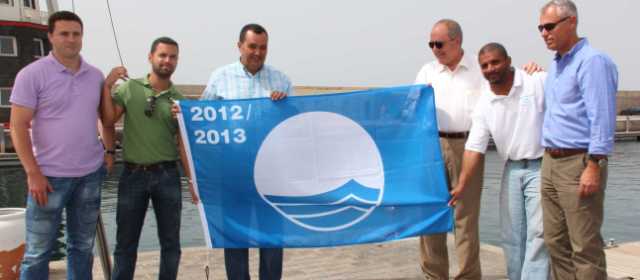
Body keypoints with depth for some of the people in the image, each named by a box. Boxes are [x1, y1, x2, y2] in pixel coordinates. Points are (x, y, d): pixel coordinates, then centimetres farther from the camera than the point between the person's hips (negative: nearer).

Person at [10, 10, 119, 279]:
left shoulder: (96, 75, 7)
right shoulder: (31, 74, -7)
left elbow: (107, 115, 20)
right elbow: (18, 127, -9)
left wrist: (109, 149, 8)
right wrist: (33, 173, -15)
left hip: (91, 173, 5)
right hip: (50, 176, -4)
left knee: (82, 246, 16)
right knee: (38, 251, 4)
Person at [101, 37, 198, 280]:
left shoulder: (180, 101, 5)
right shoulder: (129, 88, 1)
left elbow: (183, 144, 3)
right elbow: (108, 120, -4)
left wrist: (192, 179, -1)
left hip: (167, 175, 1)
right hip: (133, 174, -1)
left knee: (171, 242, 9)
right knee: (126, 242, 9)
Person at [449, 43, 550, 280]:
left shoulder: (540, 82, -11)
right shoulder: (484, 104, 1)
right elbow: (475, 147, -1)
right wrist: (462, 184, -7)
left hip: (542, 165, -4)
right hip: (512, 169, 5)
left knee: (538, 232, -7)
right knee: (511, 234, 10)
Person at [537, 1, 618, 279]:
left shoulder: (592, 61, -11)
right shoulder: (555, 65, 16)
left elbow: (602, 118, -18)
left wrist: (593, 167, -21)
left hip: (579, 163, -9)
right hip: (551, 162, 9)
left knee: (585, 246, -3)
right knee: (556, 241, 12)